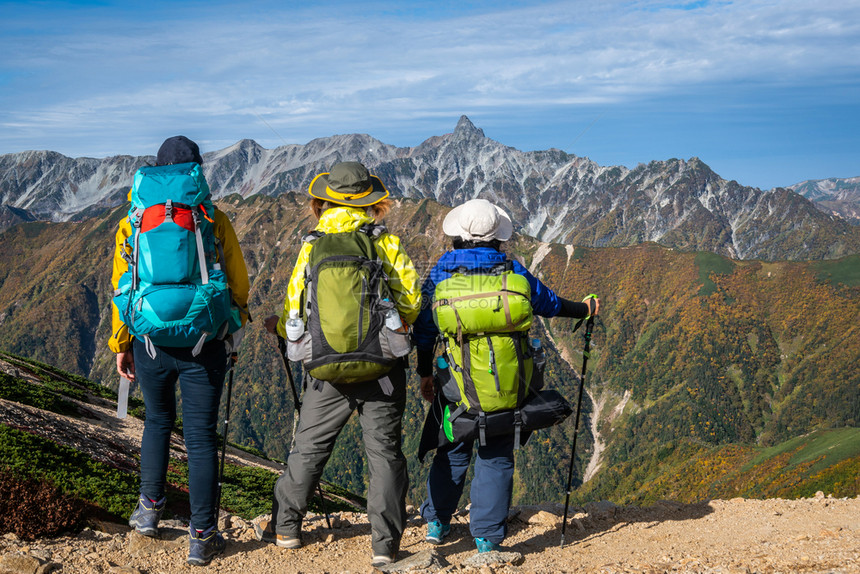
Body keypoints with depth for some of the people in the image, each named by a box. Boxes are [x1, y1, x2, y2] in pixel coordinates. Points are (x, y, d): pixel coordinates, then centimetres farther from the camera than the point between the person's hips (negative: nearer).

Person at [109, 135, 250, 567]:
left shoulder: (133, 223, 2)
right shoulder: (215, 221, -3)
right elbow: (238, 285, 1)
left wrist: (121, 345, 15)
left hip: (150, 342, 2)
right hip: (204, 345, -2)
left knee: (158, 421, 26)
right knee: (201, 437, 4)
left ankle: (150, 510, 31)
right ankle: (202, 539, 8)